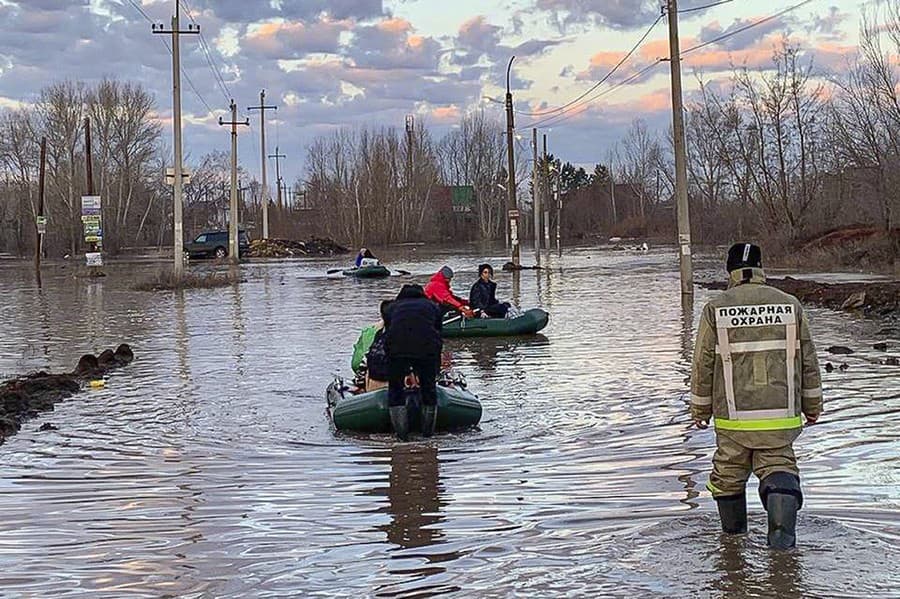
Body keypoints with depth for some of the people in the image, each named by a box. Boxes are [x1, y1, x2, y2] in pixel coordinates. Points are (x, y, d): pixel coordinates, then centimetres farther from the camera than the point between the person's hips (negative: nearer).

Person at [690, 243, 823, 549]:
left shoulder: (715, 309, -5)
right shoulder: (790, 305, 0)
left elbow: (703, 365, -1)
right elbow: (808, 360, 6)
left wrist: (700, 409, 12)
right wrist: (812, 405, 17)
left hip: (733, 417, 0)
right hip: (781, 415, 1)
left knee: (728, 473, 18)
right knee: (778, 466, 10)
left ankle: (733, 535, 32)